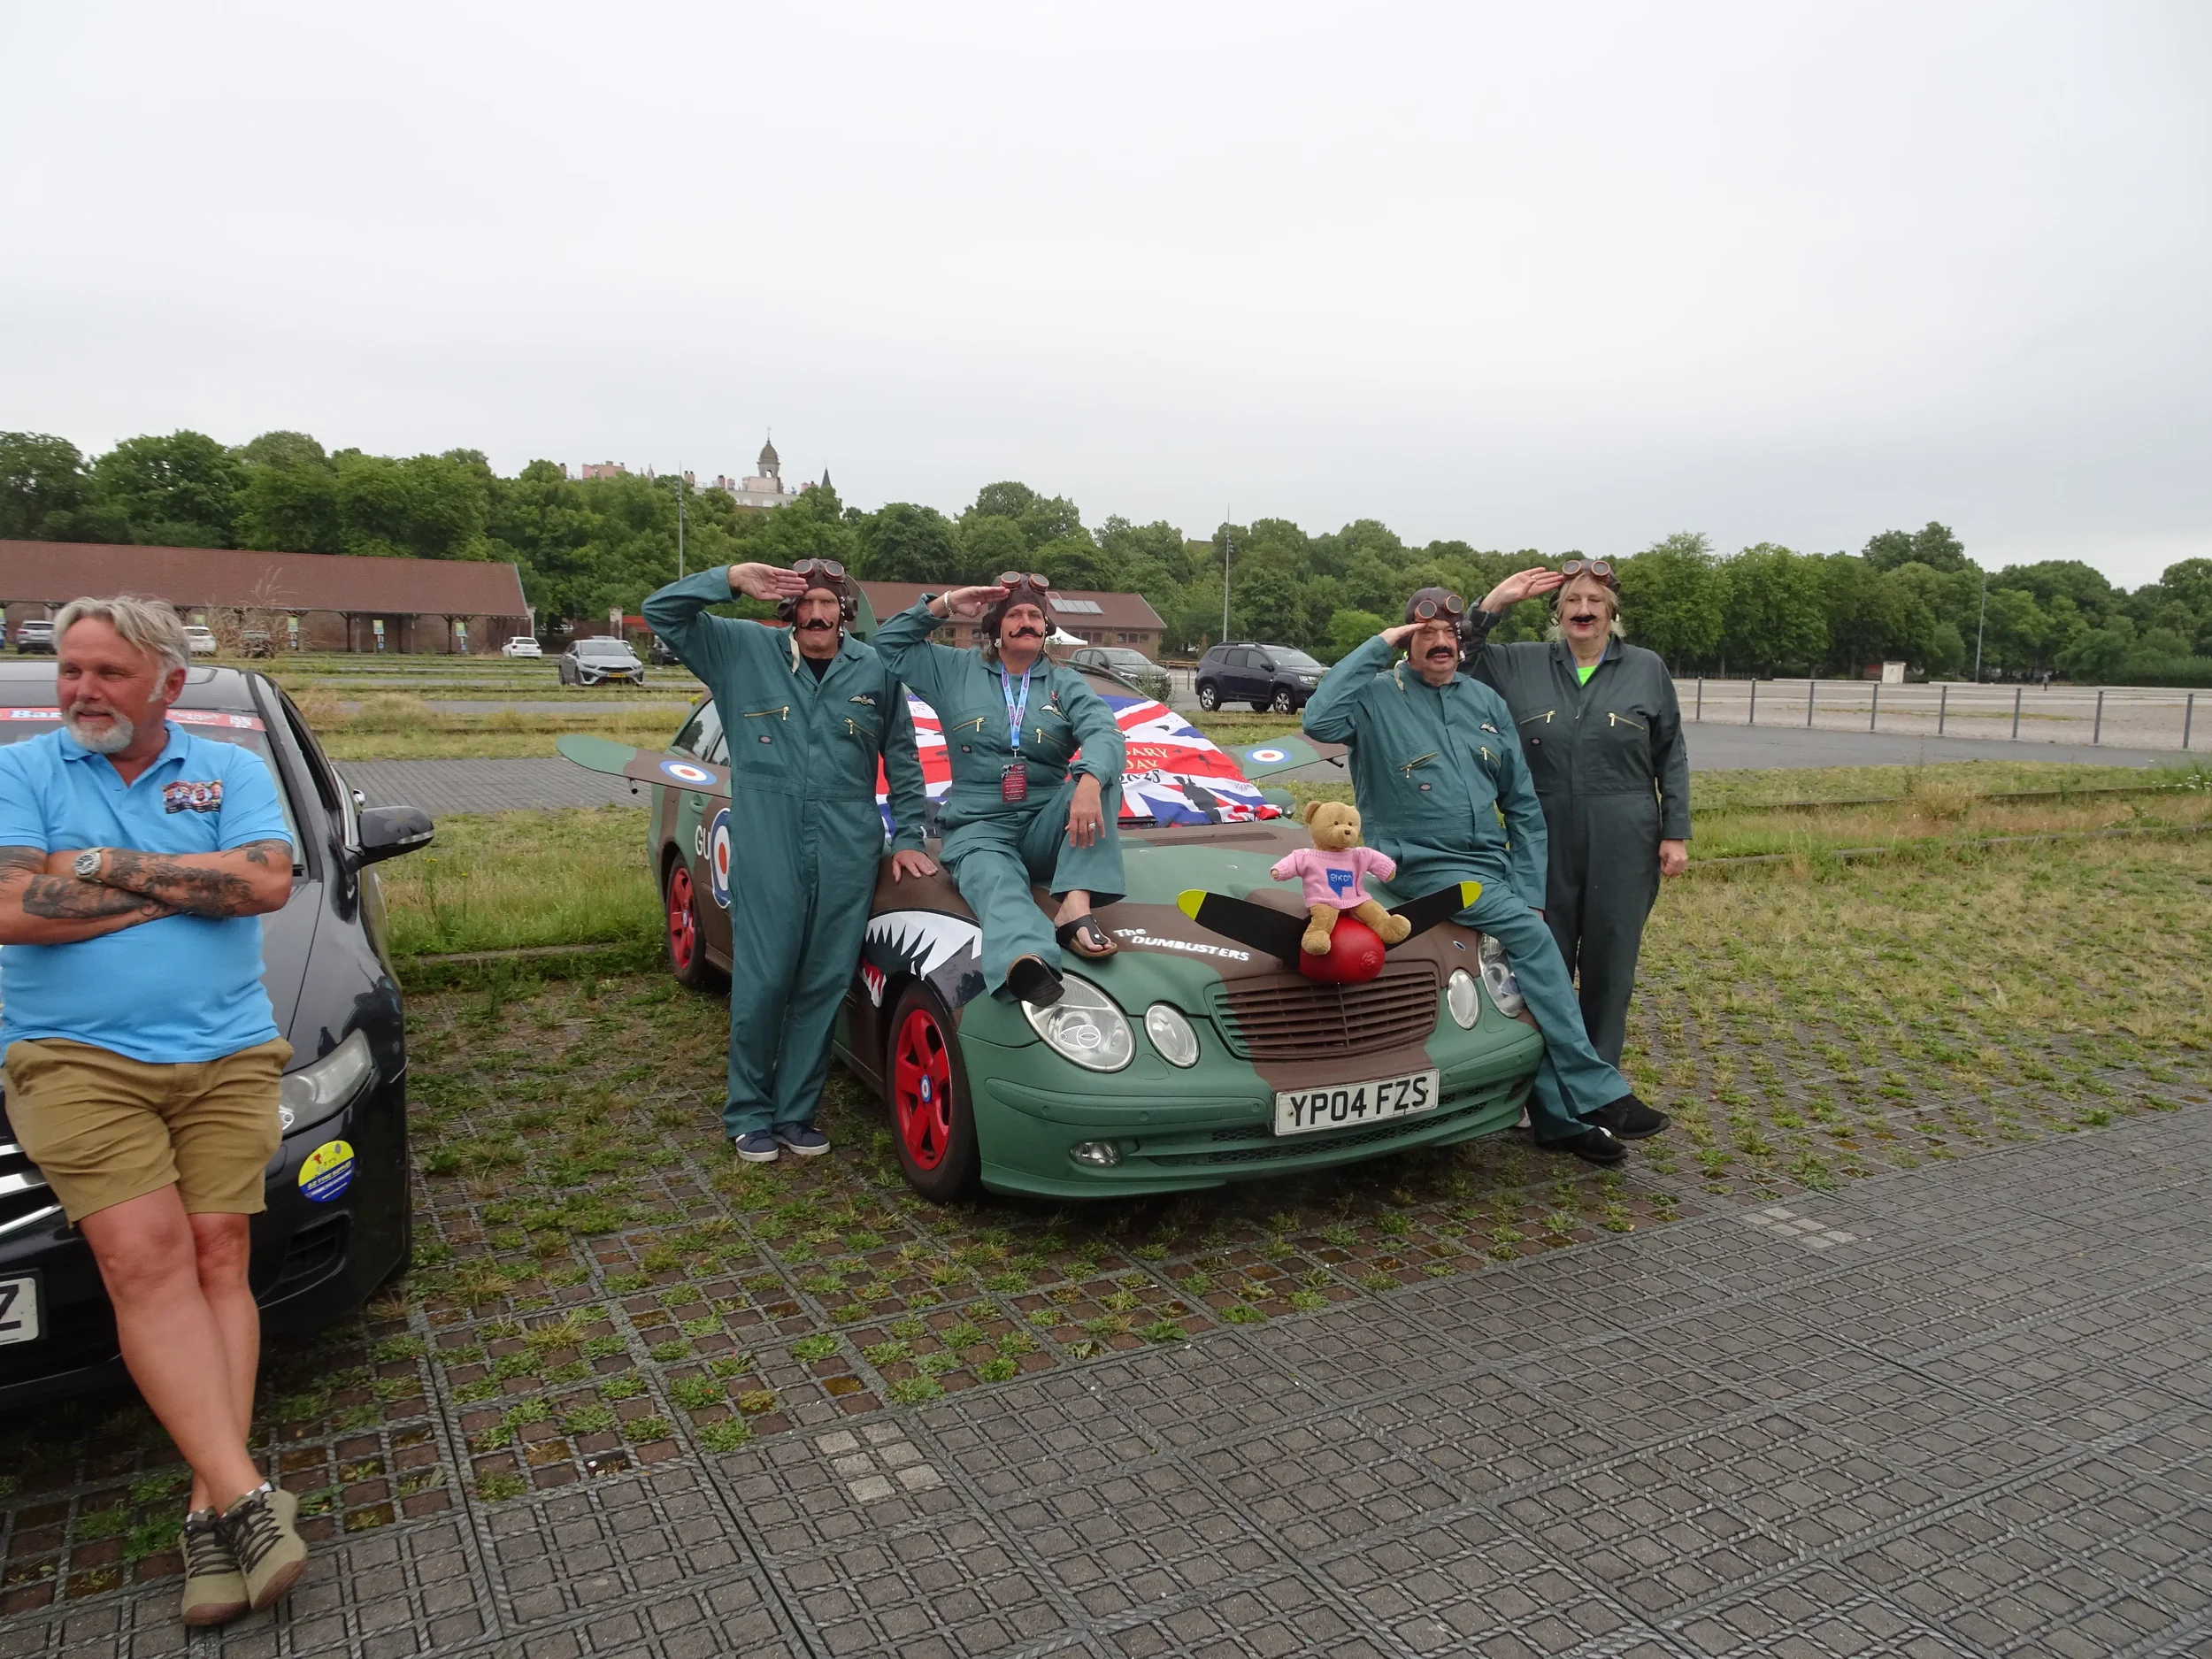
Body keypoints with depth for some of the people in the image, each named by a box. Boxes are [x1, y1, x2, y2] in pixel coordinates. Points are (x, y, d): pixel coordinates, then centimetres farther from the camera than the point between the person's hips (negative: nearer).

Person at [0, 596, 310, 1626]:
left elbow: (267, 883, -7)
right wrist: (187, 886, -5)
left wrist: (106, 866, -6)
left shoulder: (230, 771, 11)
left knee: (216, 1256, -5)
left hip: (226, 1055, 1)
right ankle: (245, 1495, -15)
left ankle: (212, 1508, -2)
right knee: (145, 1256, -14)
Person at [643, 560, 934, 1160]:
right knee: (763, 981, -1)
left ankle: (796, 1112, 21)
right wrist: (732, 578, -10)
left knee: (824, 985, 7)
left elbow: (902, 759, 16)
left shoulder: (875, 670, 9)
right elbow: (662, 611, 2)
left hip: (848, 849, 2)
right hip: (768, 846, -2)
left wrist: (908, 837, 10)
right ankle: (749, 1115, 16)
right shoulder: (745, 650, 6)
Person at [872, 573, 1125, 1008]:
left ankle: (1076, 906, -44)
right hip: (978, 829, -2)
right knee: (999, 887, -37)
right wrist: (945, 605, 3)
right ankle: (1028, 966, -73)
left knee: (1100, 774, -27)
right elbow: (888, 642, 13)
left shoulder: (1066, 683, 12)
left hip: (1047, 828, 2)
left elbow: (1104, 732, -8)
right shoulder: (956, 671, 15)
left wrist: (1088, 783, -32)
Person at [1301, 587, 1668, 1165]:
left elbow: (1522, 804, 14)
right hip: (1425, 867, -6)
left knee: (1526, 985, -1)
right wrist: (1375, 648, -17)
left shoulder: (1486, 702, 14)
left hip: (1492, 866, 6)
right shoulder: (1379, 695, -2)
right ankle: (1598, 1095, -17)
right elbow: (1319, 721, -26)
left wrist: (1529, 891, 5)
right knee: (1532, 939, -23)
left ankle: (1560, 1118, 11)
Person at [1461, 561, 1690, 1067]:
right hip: (1546, 844, 1)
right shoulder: (1520, 664, 4)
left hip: (1623, 847, 0)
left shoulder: (1647, 669, 4)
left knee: (1610, 968, 8)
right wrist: (1491, 605, -7)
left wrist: (1676, 833, 1)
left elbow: (1671, 758, 6)